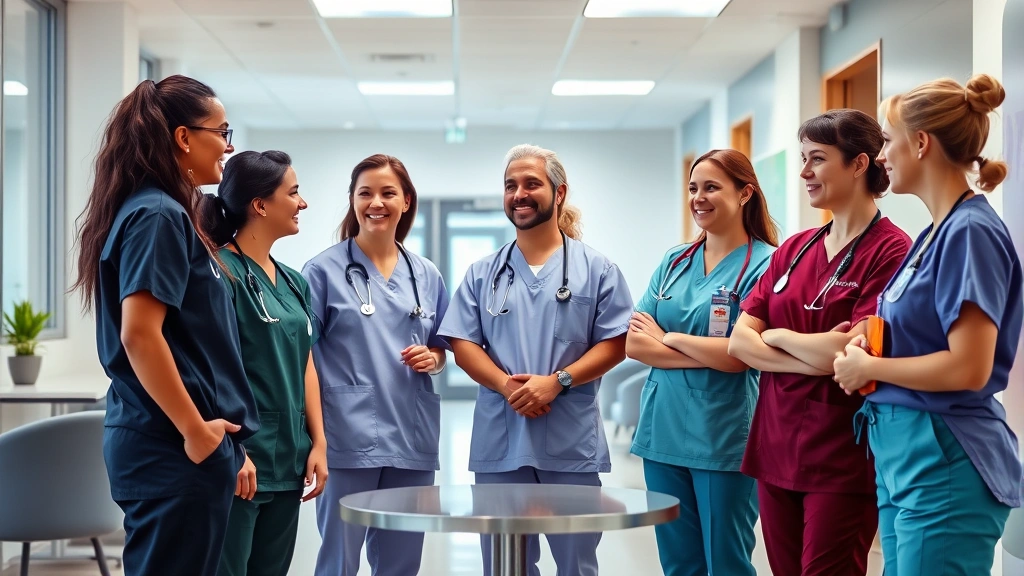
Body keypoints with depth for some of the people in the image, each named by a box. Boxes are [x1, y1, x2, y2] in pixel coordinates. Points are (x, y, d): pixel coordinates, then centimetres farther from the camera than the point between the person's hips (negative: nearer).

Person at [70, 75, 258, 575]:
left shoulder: (159, 211, 15)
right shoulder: (159, 216, -14)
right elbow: (139, 334, -23)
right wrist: (195, 430, -17)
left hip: (162, 439, 10)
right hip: (175, 446, -10)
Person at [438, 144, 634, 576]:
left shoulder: (596, 269, 4)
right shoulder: (483, 273, 10)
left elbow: (614, 344, -1)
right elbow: (463, 344, 4)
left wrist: (557, 382, -15)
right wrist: (506, 385, -14)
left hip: (571, 443, -2)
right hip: (500, 442, 2)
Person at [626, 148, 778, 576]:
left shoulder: (763, 265, -7)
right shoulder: (675, 262, 10)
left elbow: (740, 355, -17)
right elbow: (634, 342, 2)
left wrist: (668, 337, -4)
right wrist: (707, 355, -10)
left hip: (723, 440, -6)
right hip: (663, 433, 6)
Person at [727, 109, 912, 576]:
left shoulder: (890, 251, -11)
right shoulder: (793, 251, 10)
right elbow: (739, 341, 4)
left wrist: (777, 335, -2)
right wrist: (811, 358, -13)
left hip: (842, 459, -7)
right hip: (777, 446, 7)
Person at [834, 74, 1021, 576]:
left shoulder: (970, 232, -16)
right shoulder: (935, 234, 13)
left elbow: (968, 369, -23)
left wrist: (869, 368, -10)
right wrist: (869, 348, 1)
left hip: (945, 464, -9)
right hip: (903, 457, 9)